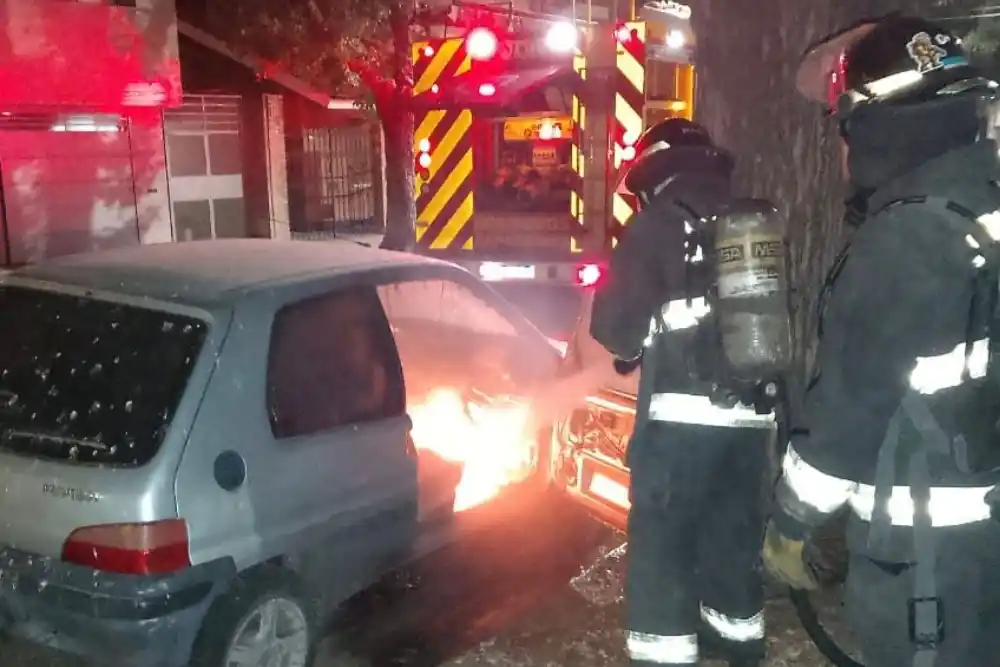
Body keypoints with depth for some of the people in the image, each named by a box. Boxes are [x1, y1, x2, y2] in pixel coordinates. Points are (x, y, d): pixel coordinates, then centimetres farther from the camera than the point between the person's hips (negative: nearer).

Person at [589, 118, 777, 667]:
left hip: (684, 412, -6)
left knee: (661, 541, 2)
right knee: (735, 532, 20)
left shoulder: (657, 226, -5)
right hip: (751, 411, 6)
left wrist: (631, 347, 14)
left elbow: (614, 322, -6)